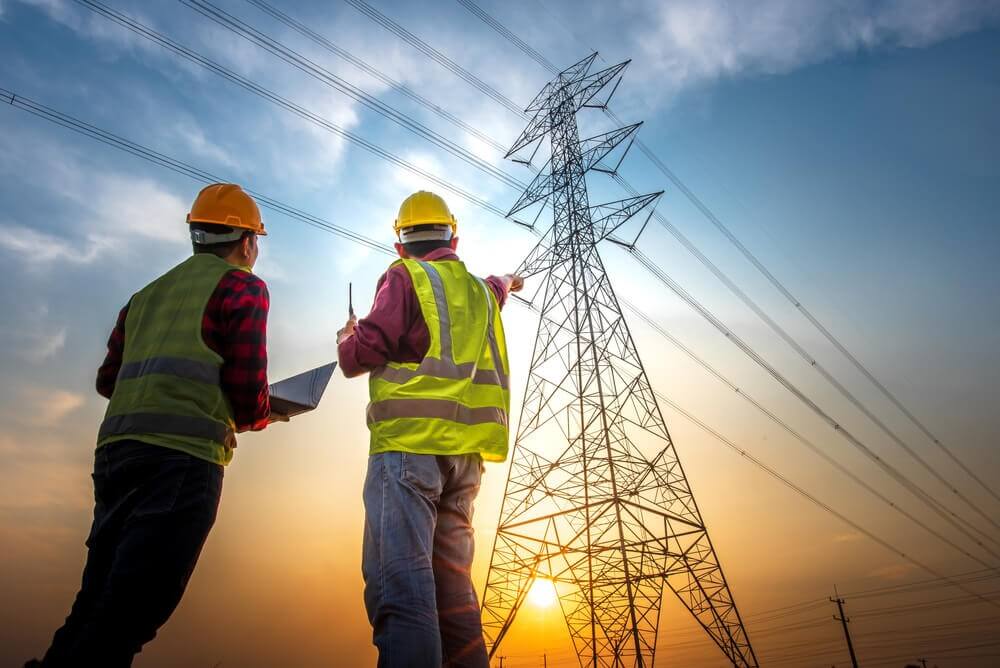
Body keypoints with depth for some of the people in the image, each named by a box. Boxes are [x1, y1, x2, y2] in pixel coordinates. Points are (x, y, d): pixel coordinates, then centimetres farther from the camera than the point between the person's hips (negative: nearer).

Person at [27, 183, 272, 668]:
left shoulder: (148, 294, 23)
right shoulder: (243, 287, 1)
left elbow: (108, 380, 26)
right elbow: (249, 398, -7)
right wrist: (258, 416, 15)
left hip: (115, 450, 8)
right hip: (182, 456, -8)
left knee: (98, 604, 14)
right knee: (128, 612, -7)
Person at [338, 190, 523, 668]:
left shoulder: (405, 277, 3)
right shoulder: (480, 291, 22)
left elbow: (359, 356, -5)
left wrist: (347, 337, 18)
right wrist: (504, 284, 72)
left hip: (410, 442, -7)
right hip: (466, 451, 7)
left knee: (399, 581, -13)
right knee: (452, 584, 12)